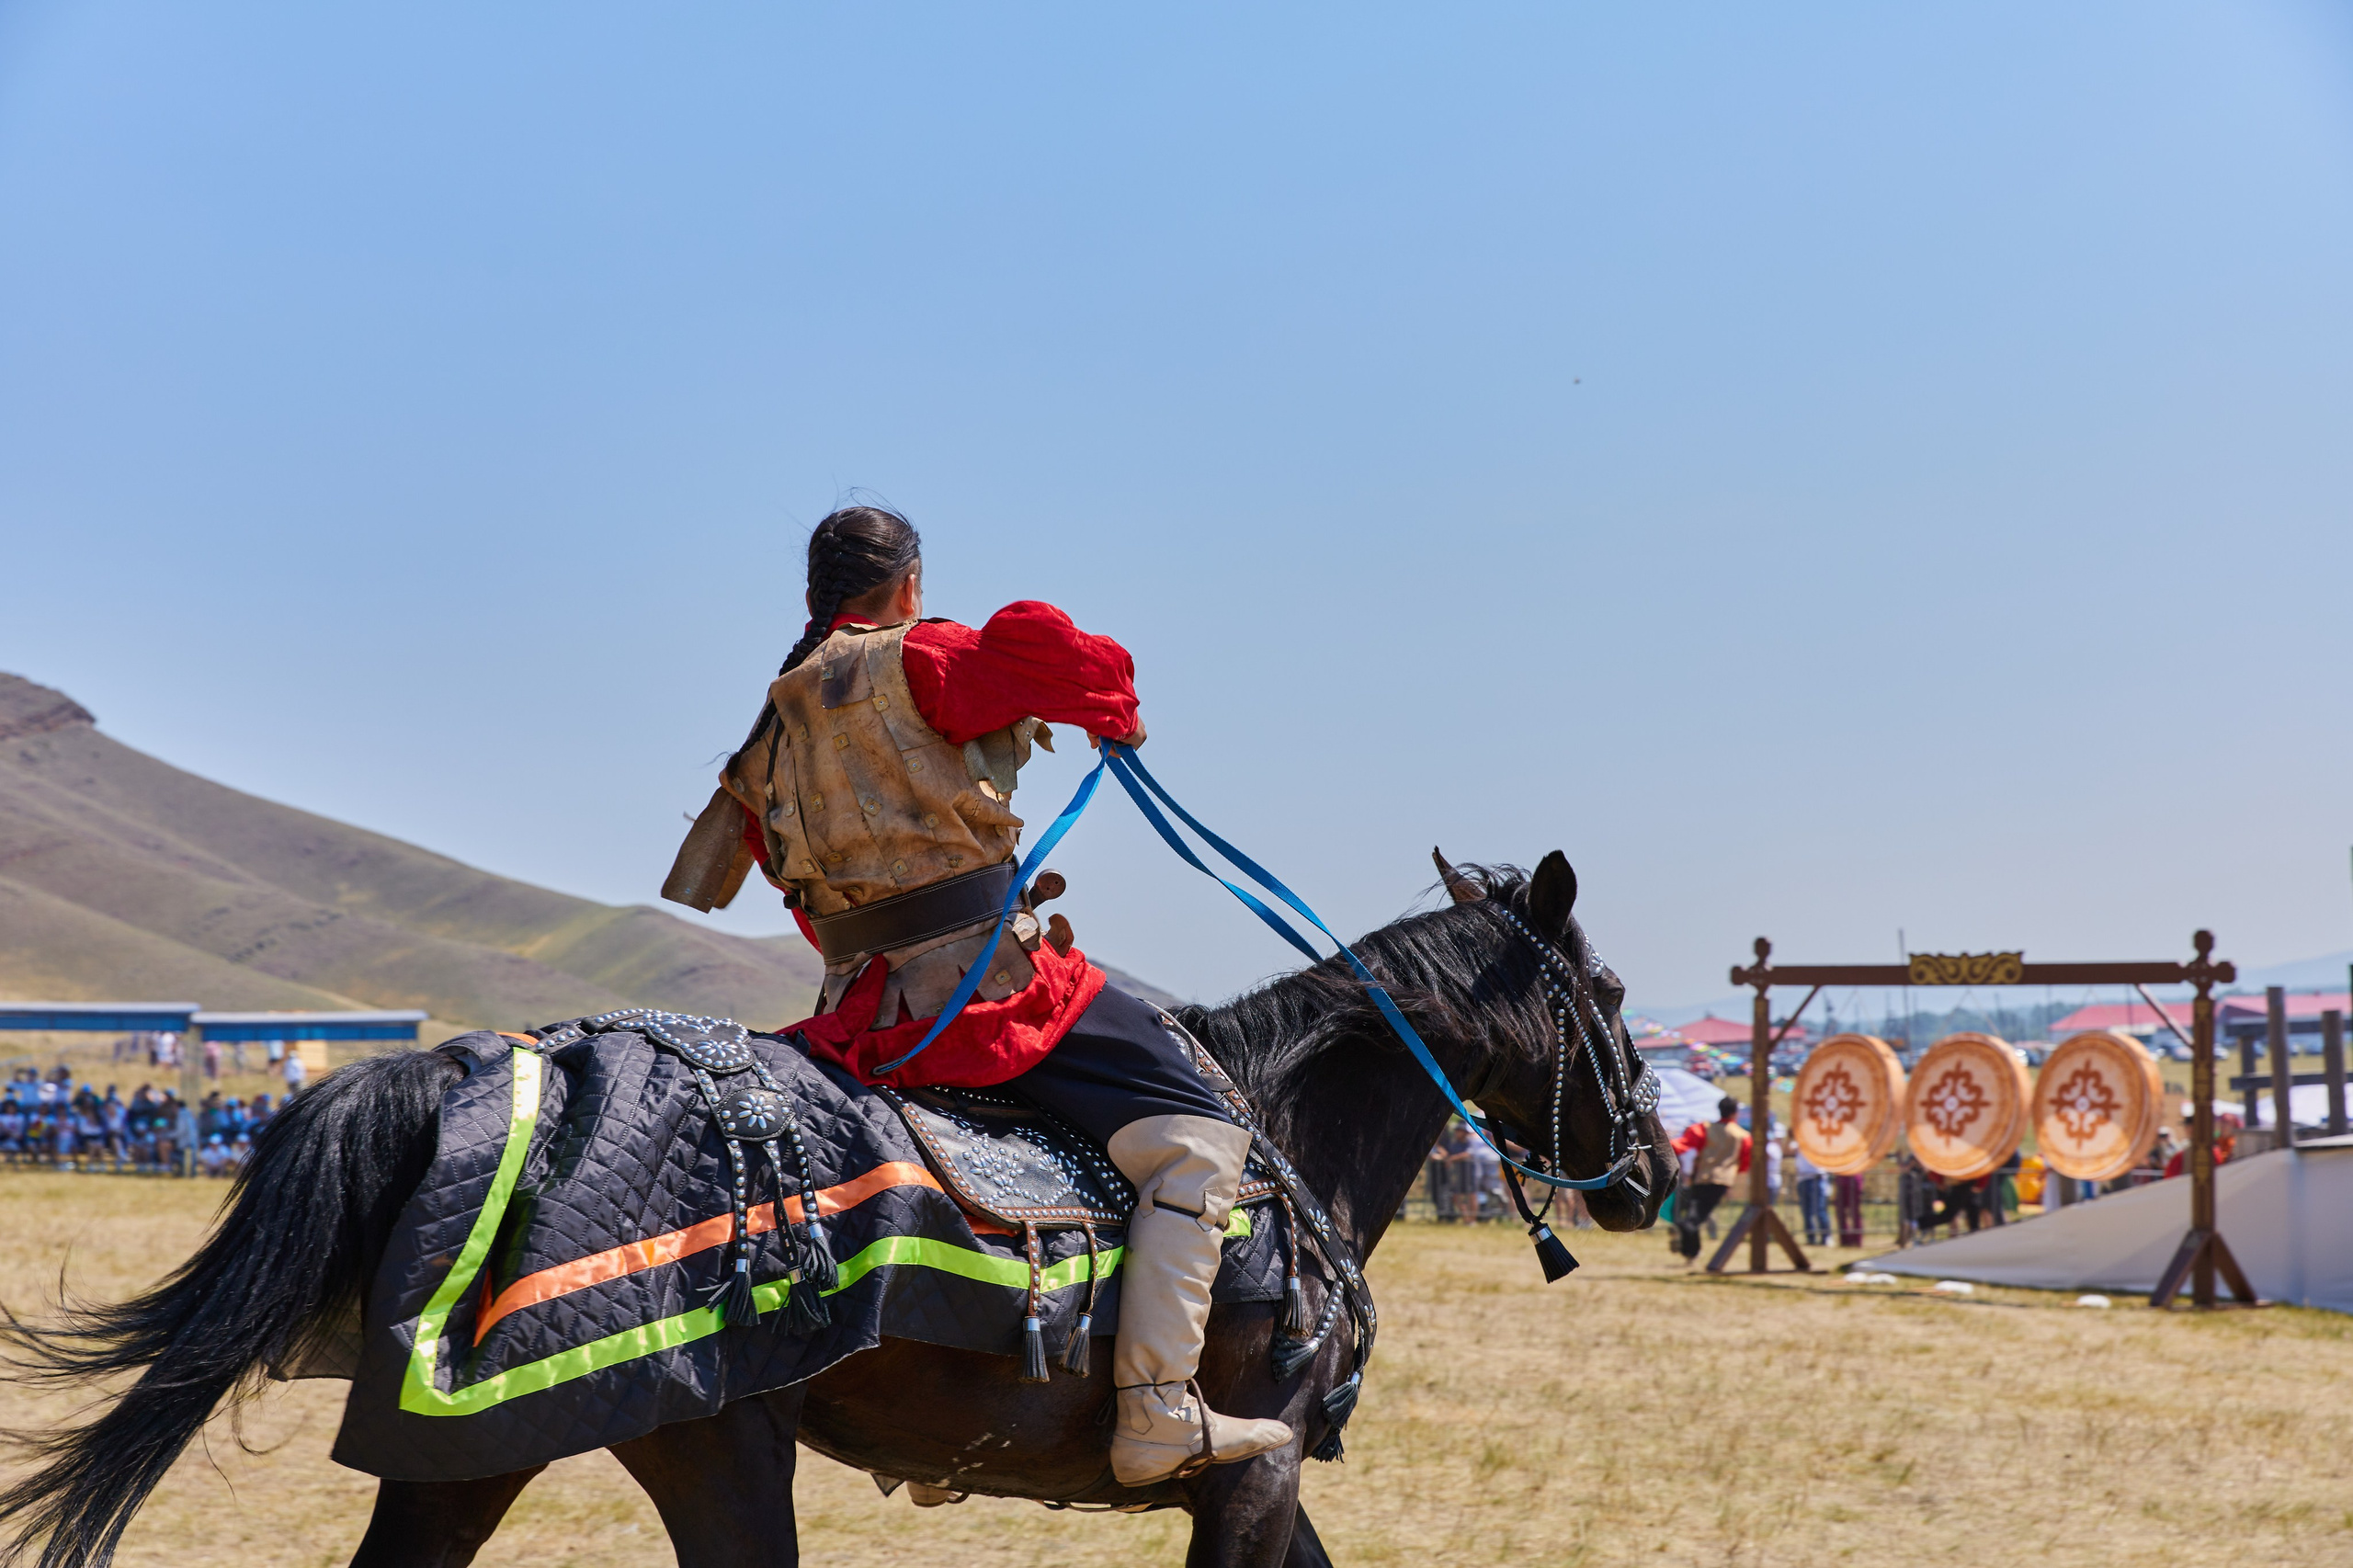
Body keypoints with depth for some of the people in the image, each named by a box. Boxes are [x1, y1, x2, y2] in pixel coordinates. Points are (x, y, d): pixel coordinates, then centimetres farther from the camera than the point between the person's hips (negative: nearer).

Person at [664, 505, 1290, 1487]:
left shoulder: (775, 726, 17)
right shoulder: (912, 662, -6)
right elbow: (1032, 643, -24)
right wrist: (1113, 709, -4)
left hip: (861, 1011, 9)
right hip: (983, 977, -9)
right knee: (1196, 1138, -8)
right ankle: (1157, 1411, -19)